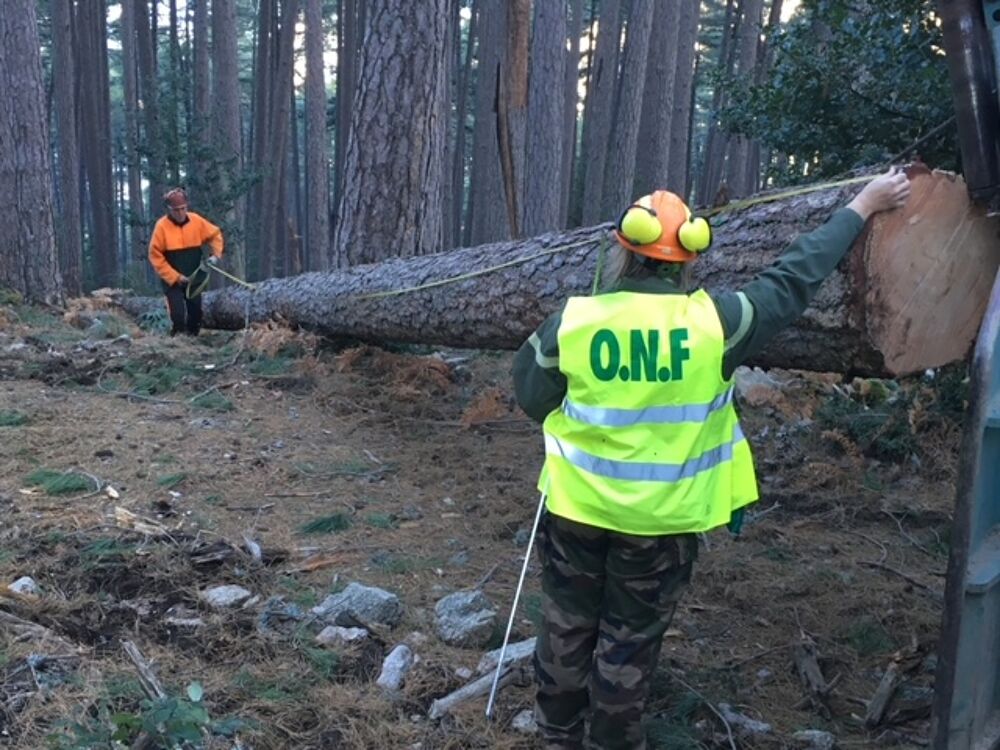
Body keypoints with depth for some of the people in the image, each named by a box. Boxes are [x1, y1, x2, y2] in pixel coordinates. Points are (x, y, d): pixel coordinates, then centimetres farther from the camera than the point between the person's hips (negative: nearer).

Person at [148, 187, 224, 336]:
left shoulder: (196, 221, -6)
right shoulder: (162, 226, -15)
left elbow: (215, 234, 11)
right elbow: (155, 256, -12)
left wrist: (215, 254, -6)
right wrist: (175, 277, -17)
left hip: (194, 279, 4)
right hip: (172, 280, -4)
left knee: (196, 313, 12)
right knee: (178, 315, -13)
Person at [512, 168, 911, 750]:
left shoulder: (571, 323, -12)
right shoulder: (714, 322, -15)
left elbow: (531, 398, 0)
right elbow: (793, 280, -5)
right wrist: (862, 207, 5)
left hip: (577, 507, 2)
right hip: (663, 519, -1)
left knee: (568, 625, 20)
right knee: (631, 640, 15)